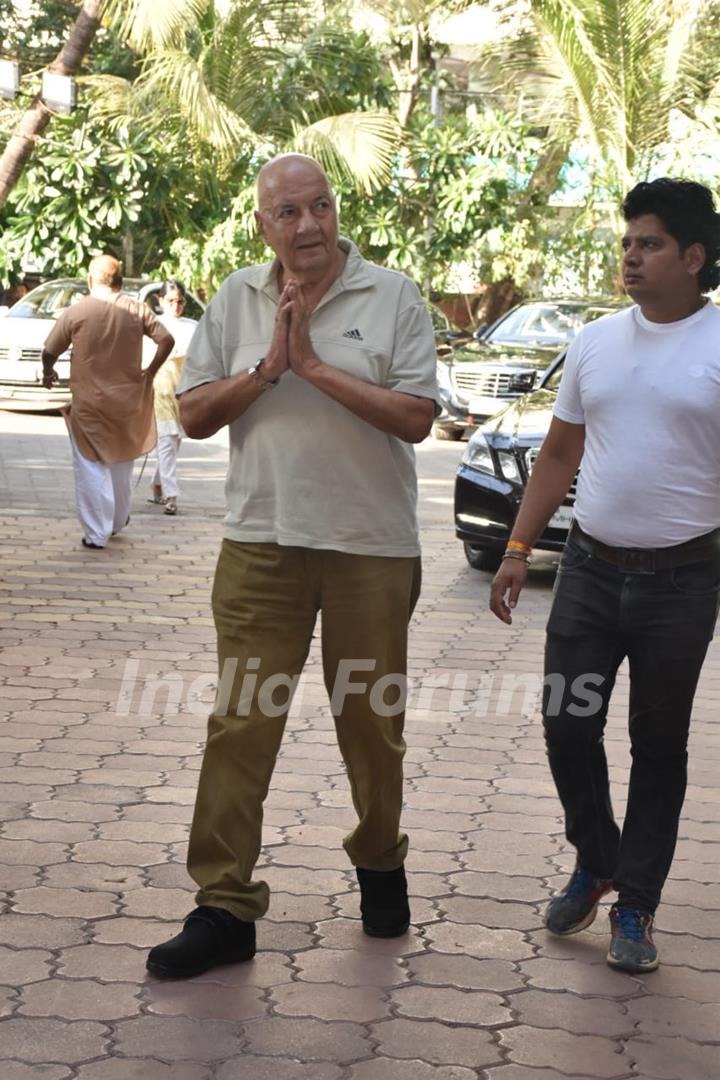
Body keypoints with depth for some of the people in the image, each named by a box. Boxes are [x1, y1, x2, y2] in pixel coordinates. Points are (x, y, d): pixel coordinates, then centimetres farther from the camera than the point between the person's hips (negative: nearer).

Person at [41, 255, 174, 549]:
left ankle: (96, 533, 2)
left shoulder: (75, 312, -8)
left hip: (88, 403, -3)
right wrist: (151, 371, 9)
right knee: (121, 464, 22)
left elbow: (49, 352, -3)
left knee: (91, 468, 3)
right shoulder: (137, 310, -2)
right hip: (128, 401, 3)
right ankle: (118, 520, 35)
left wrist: (48, 374, 18)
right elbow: (166, 340, -6)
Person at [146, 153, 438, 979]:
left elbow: (415, 417, -11)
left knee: (372, 722, 11)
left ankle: (380, 864, 34)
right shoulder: (236, 300, 7)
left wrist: (314, 366, -15)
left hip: (372, 546, -1)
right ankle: (224, 907, 2)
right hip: (262, 541, 2)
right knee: (240, 724, -3)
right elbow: (193, 415, 5)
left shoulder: (391, 297, -2)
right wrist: (267, 367, -10)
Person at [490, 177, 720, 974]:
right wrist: (518, 549, 7)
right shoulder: (596, 342, 6)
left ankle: (634, 906, 19)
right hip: (590, 569, 4)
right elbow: (559, 453, 13)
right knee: (568, 729, 5)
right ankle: (595, 865, 29)